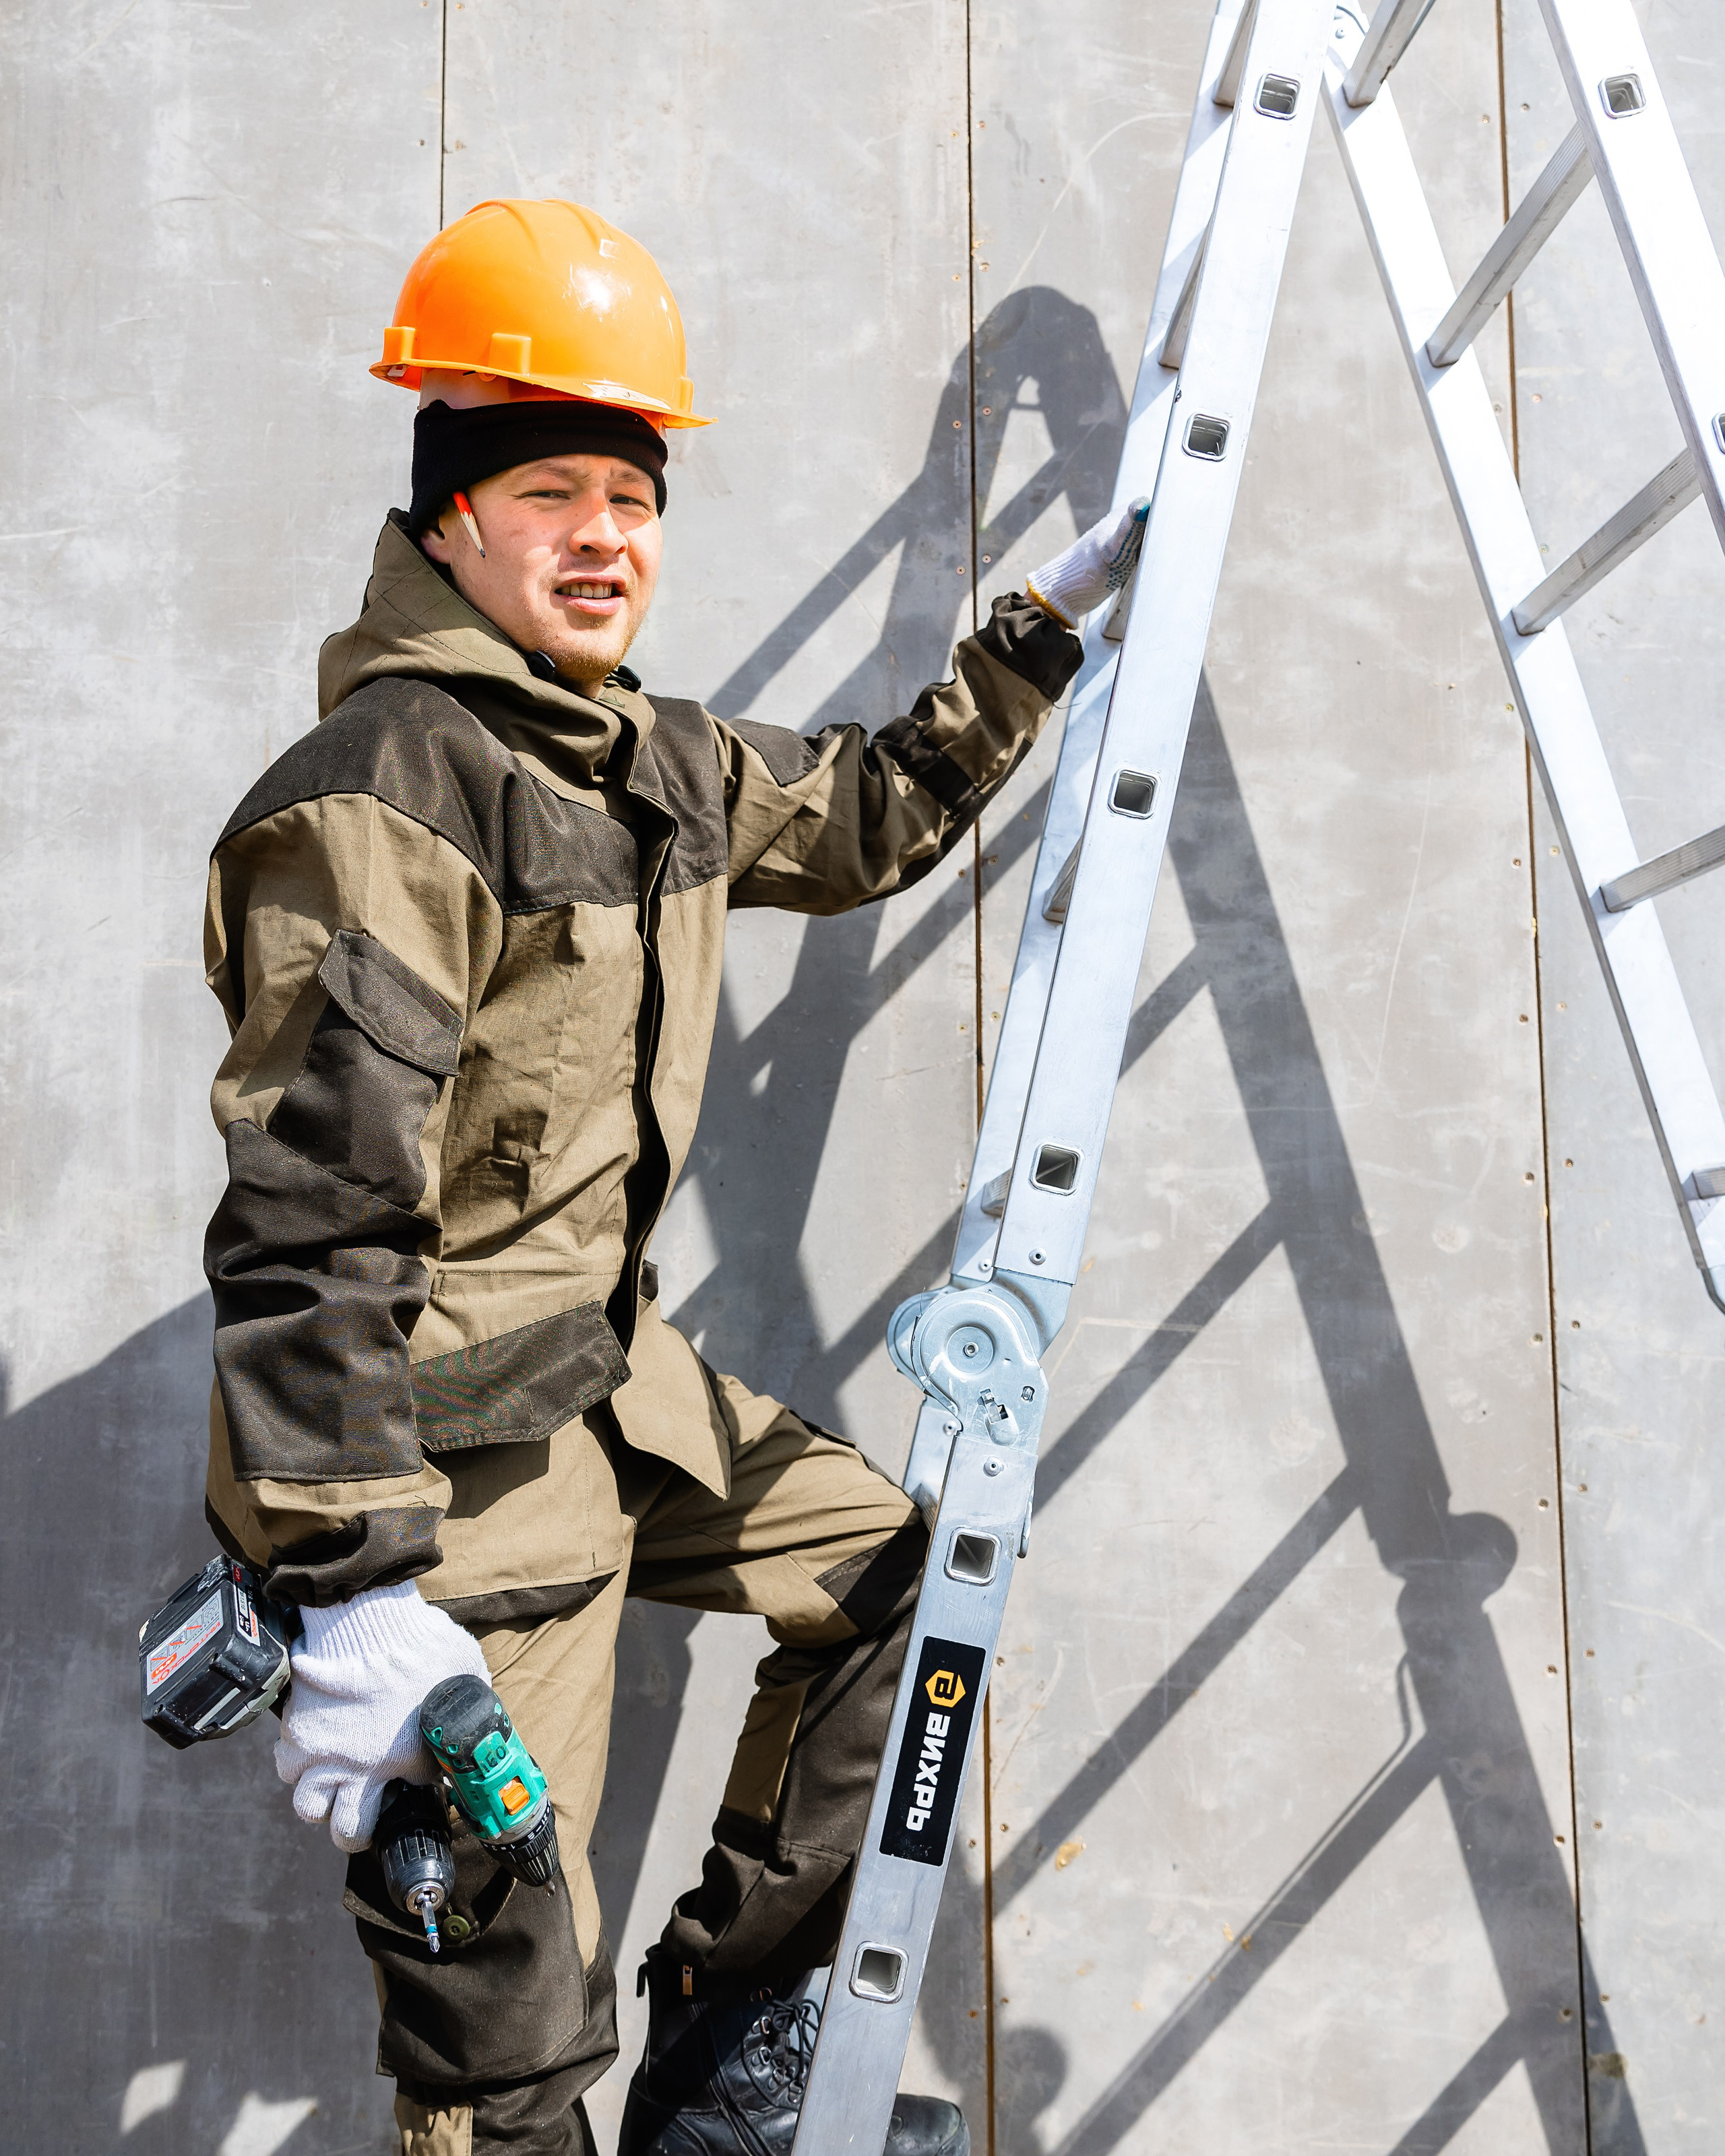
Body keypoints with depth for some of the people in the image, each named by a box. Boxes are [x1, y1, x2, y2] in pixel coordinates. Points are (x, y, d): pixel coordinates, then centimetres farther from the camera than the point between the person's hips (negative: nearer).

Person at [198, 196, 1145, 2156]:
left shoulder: (660, 762, 8)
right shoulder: (381, 794, -20)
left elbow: (864, 815, 27)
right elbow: (308, 1216, -27)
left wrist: (1041, 630, 26)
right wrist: (352, 1593, -30)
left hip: (608, 1371, 9)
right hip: (442, 1445, -9)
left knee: (887, 1574, 19)